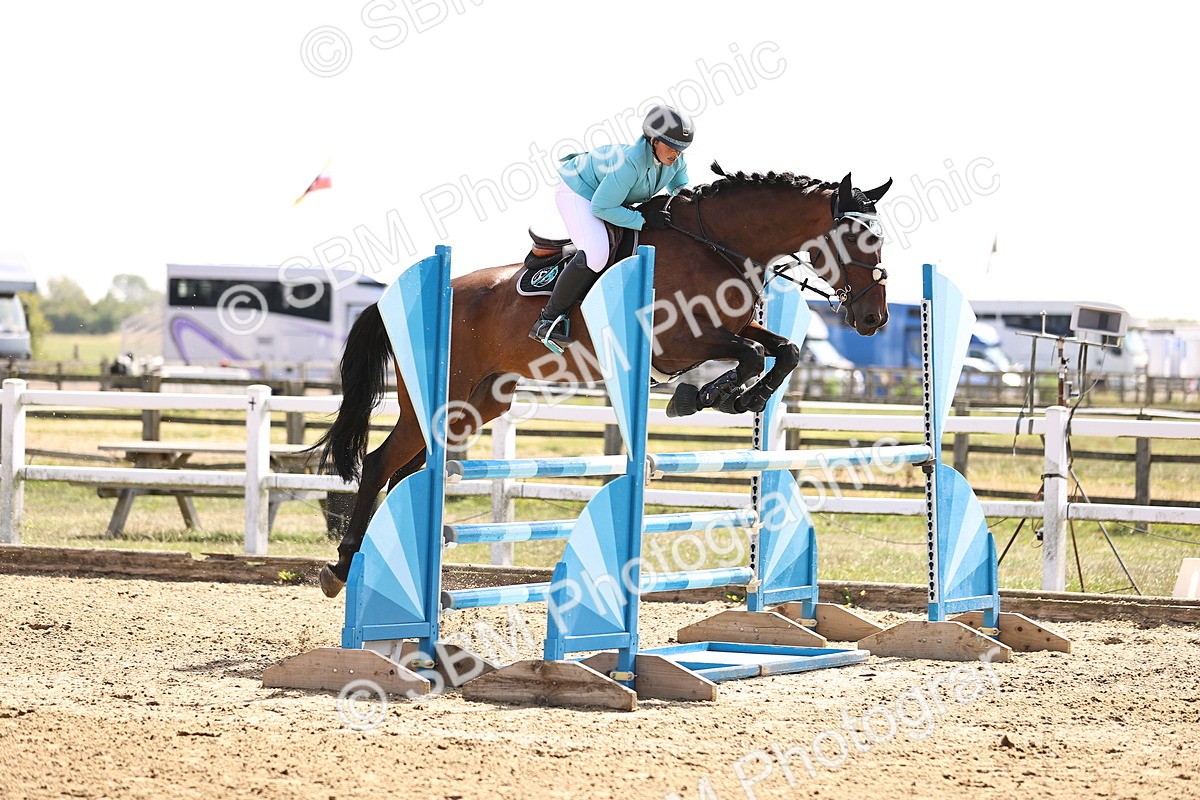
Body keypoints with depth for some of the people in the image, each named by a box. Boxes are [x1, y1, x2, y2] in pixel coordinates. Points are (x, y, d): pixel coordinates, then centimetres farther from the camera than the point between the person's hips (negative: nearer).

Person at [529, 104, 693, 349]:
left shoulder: (676, 160, -13)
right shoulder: (631, 162, -38)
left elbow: (680, 189, 11)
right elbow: (601, 208, -31)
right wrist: (644, 220, -33)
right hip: (578, 192, -10)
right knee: (595, 254, -30)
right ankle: (548, 320, -21)